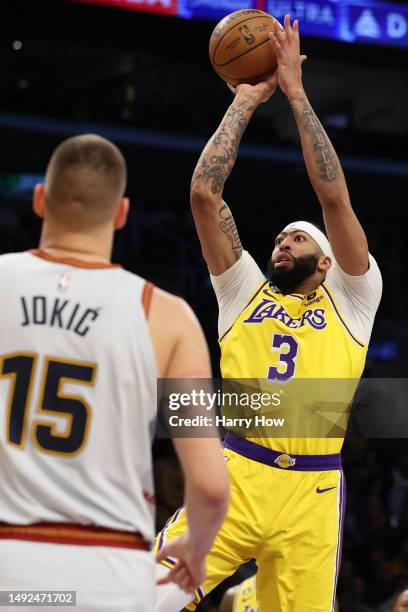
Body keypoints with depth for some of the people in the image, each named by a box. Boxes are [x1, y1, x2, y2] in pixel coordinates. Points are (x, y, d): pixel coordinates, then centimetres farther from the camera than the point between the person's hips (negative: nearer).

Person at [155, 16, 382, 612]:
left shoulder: (350, 298, 15)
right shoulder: (246, 291, 20)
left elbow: (333, 196, 3)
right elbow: (204, 194, 11)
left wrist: (295, 92, 5)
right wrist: (245, 102, 13)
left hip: (311, 494, -1)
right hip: (233, 478, 1)